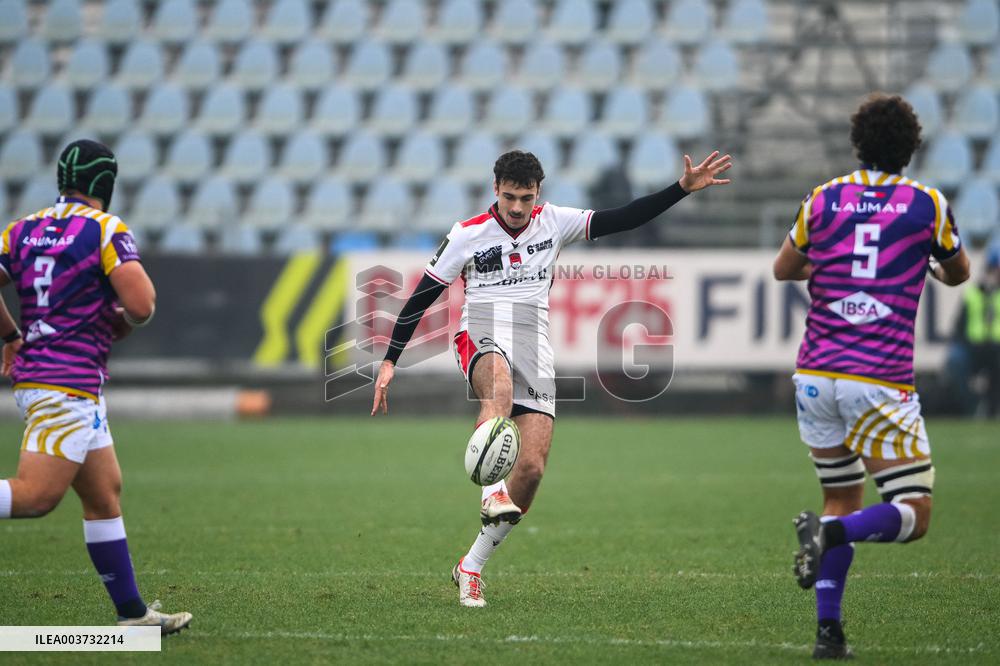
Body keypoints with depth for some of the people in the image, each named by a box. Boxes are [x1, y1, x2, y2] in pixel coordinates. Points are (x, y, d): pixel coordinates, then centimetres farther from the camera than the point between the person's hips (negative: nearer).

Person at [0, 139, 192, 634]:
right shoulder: (106, 229, -7)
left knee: (104, 494, 12)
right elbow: (141, 306, -16)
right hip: (69, 384, -9)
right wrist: (127, 319, 7)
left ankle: (132, 612, 14)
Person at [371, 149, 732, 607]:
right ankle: (492, 493, -56)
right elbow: (421, 298, 7)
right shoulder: (467, 235, 3)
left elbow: (624, 219, 9)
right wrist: (390, 361, 3)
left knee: (532, 467, -9)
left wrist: (683, 188, -1)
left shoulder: (554, 223, 10)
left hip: (535, 346, 3)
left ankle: (472, 566, 3)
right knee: (499, 387, -42)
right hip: (482, 336, -3)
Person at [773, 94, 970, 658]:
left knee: (843, 499, 19)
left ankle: (828, 630, 7)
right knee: (914, 515, 2)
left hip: (816, 375, 4)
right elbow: (959, 274, 19)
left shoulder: (824, 199, 6)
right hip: (881, 381, -4)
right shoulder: (928, 204, 1)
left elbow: (783, 269, 20)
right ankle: (832, 531, -27)